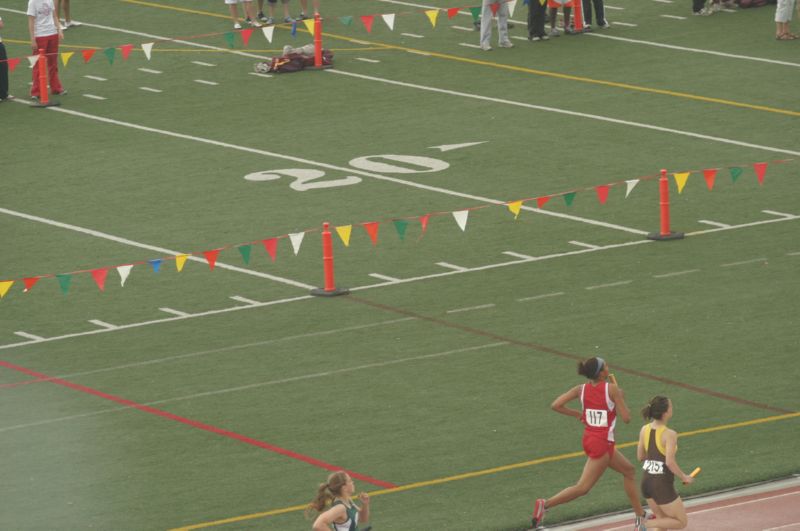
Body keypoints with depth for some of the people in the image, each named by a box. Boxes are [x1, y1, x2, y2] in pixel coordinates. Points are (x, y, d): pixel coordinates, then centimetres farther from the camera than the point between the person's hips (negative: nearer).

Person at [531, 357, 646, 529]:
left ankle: (640, 516, 26)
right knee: (583, 487, -3)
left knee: (629, 471, 19)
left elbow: (556, 405, -8)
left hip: (589, 438, 8)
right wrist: (622, 399, 5)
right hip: (602, 443, -8)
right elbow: (626, 418, -13)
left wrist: (578, 414, 6)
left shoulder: (581, 389, 0)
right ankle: (545, 504, -14)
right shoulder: (611, 389, -15)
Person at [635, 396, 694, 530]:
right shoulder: (669, 434, -20)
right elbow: (670, 462, -26)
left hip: (647, 481, 7)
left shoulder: (644, 430, 1)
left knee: (663, 519, 24)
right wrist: (684, 477, -11)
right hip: (663, 485, -7)